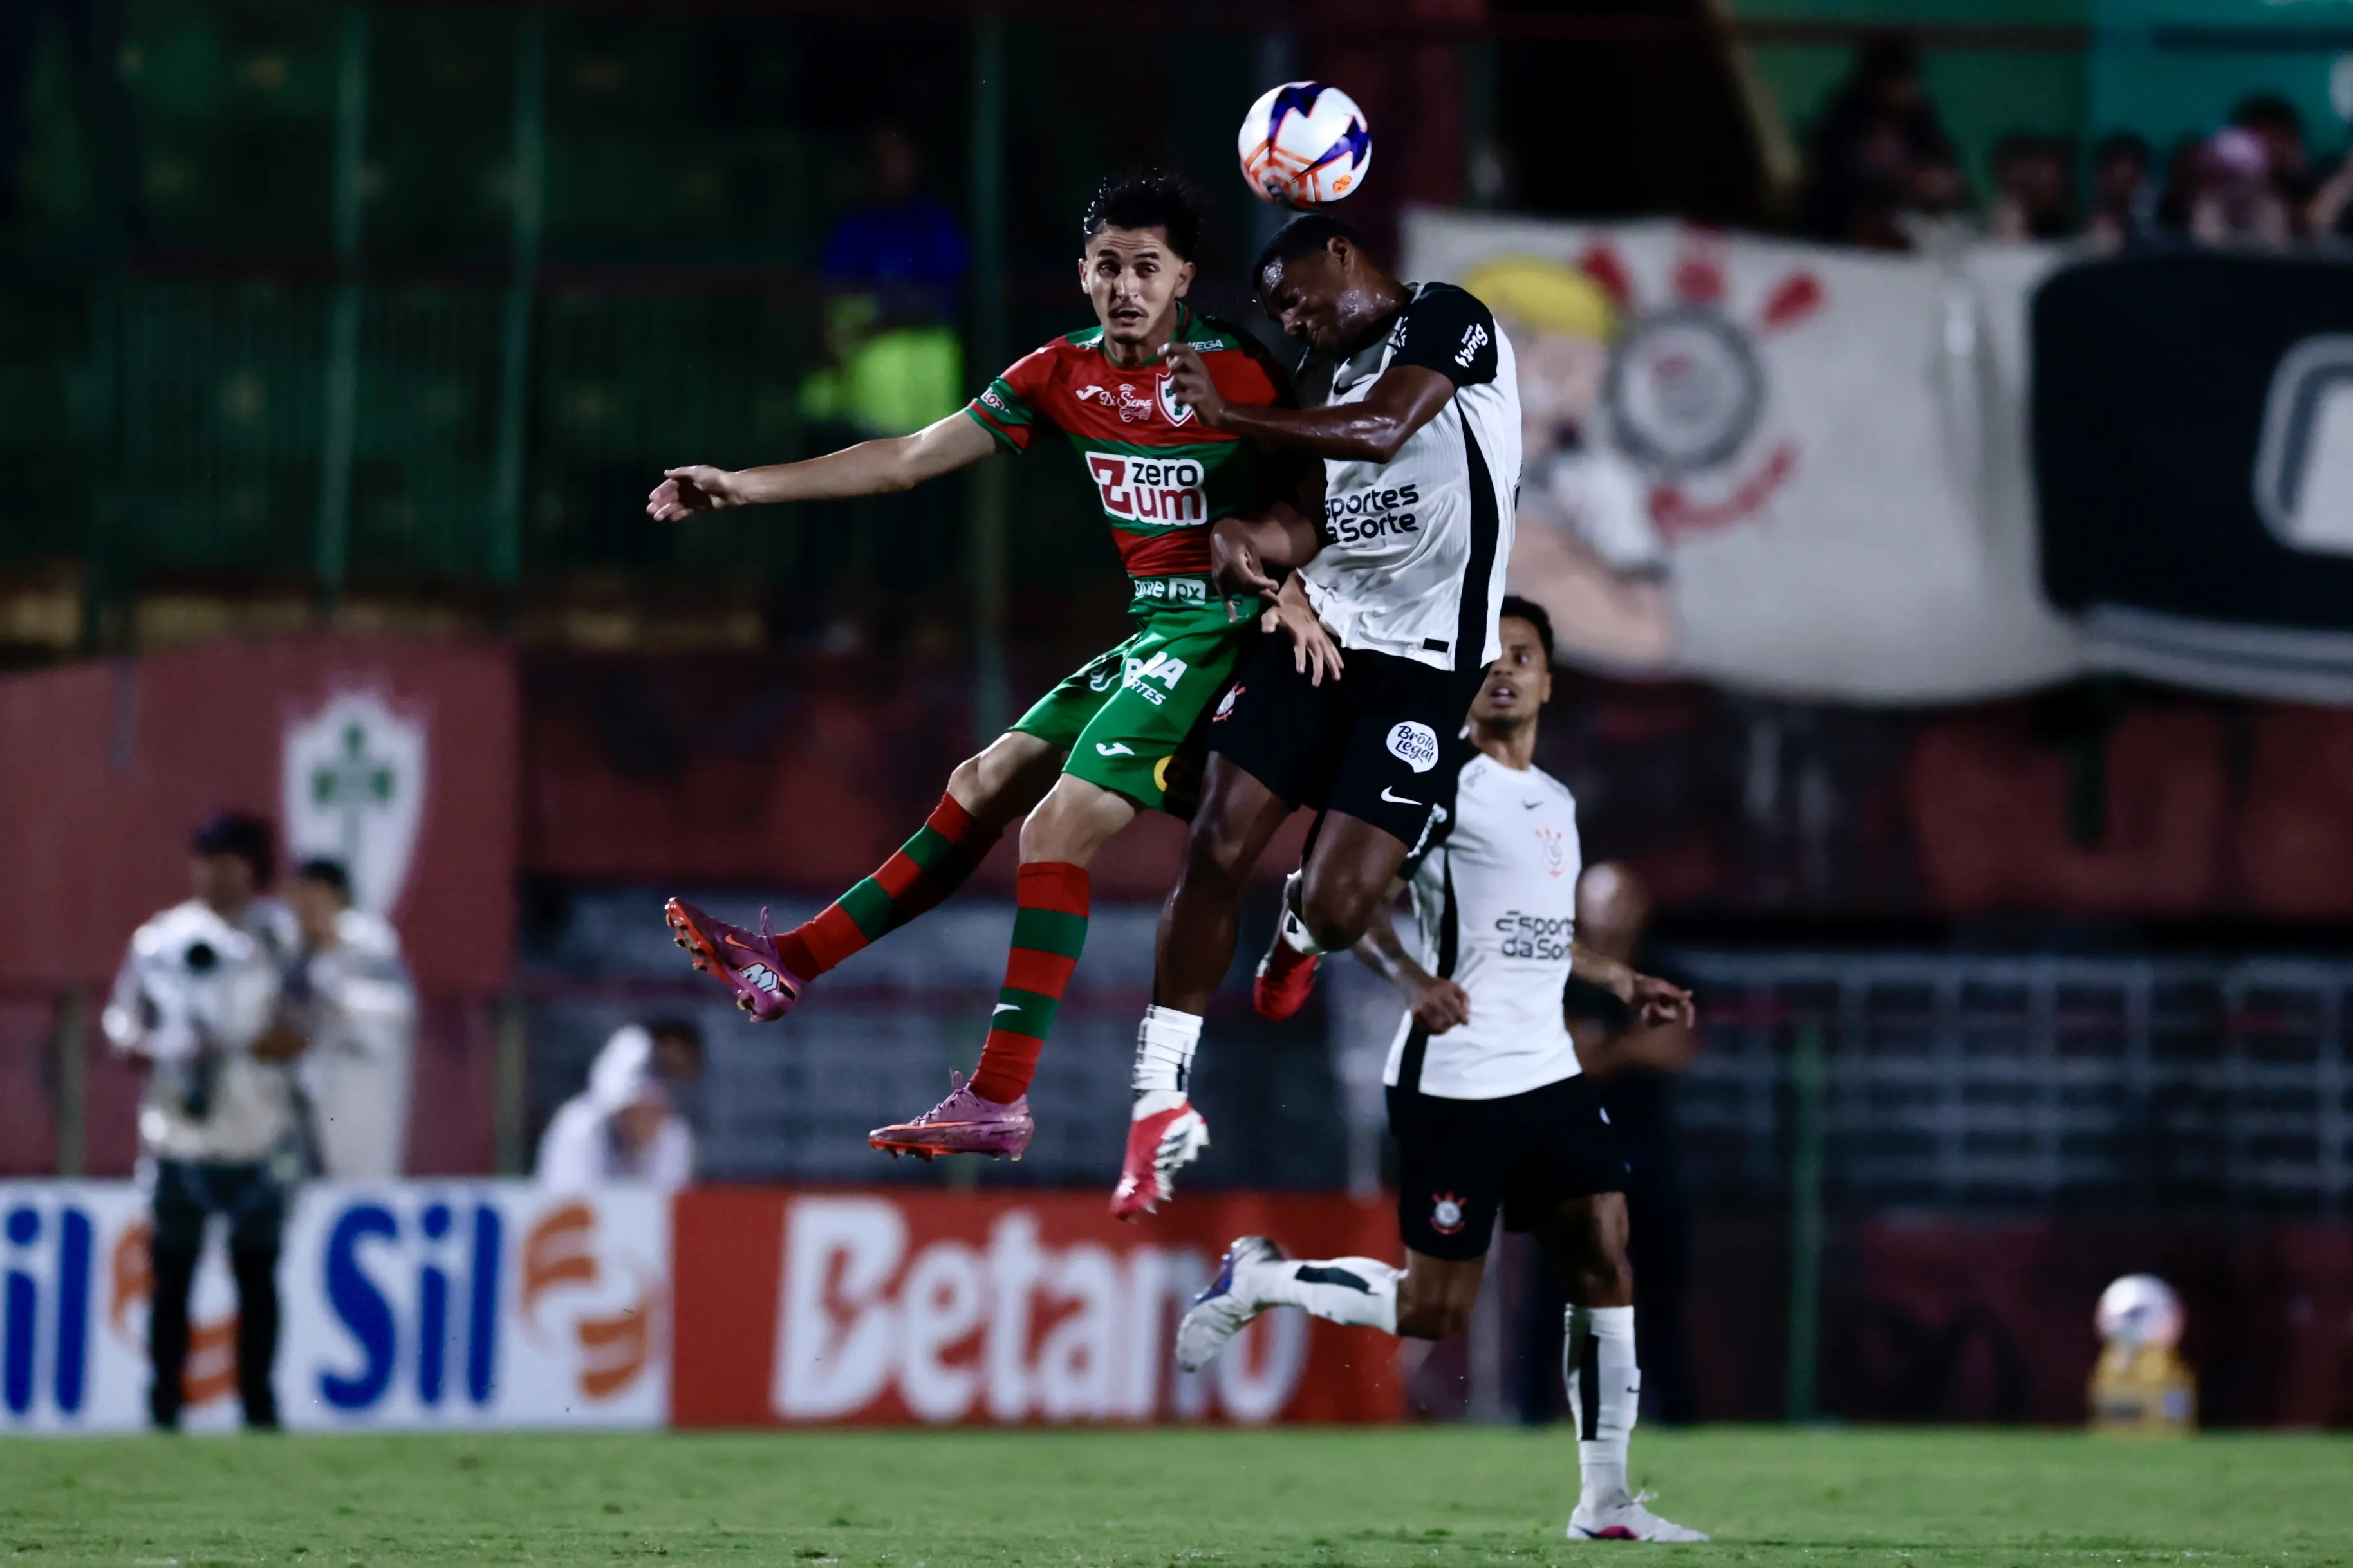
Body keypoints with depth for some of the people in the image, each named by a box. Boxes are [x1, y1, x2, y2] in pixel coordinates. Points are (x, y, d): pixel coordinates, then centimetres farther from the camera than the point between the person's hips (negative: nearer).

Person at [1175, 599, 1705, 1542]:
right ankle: (1258, 1278, 18)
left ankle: (1605, 1502, 0)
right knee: (1436, 1312, -5)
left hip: (1547, 1073, 7)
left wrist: (1623, 983, 26)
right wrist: (1413, 980, -26)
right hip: (1453, 1084, -7)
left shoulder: (1556, 801, 17)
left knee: (1605, 1261, -4)